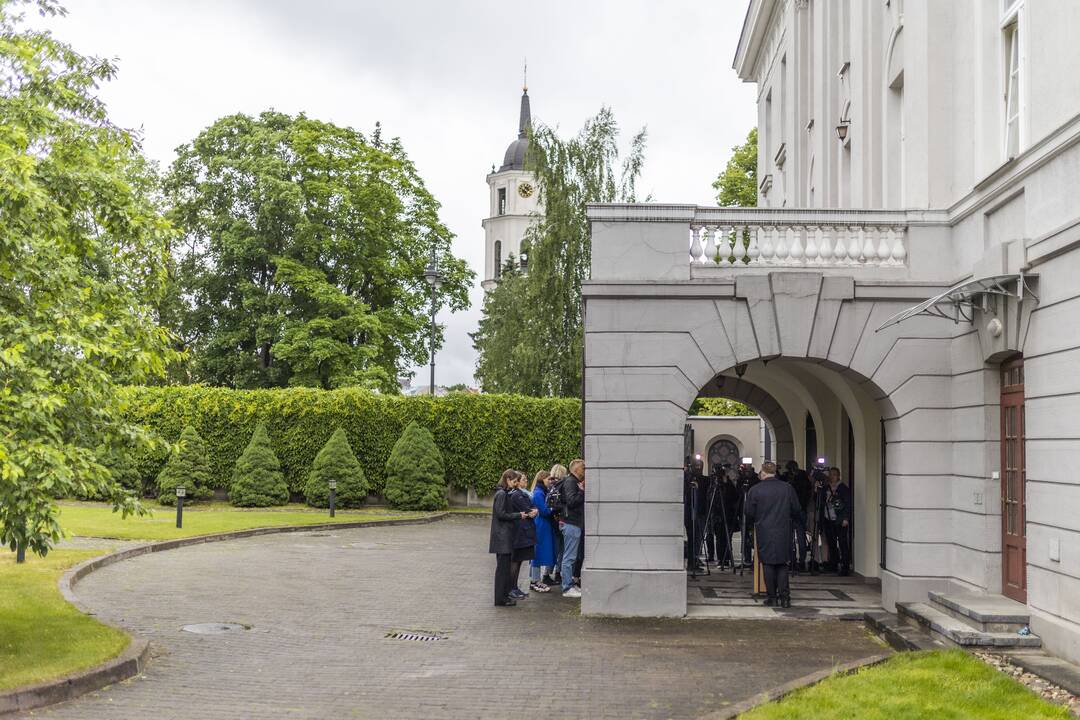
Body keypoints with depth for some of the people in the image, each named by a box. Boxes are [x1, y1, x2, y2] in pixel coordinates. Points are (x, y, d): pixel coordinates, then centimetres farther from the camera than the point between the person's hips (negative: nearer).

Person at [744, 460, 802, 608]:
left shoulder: (754, 490, -5)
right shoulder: (788, 488, 0)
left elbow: (749, 514, -1)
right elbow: (796, 510, 6)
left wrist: (751, 525, 20)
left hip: (764, 533, -2)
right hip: (784, 532, 2)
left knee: (768, 564, 5)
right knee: (782, 564, 8)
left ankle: (772, 597, 6)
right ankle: (784, 597, -2)